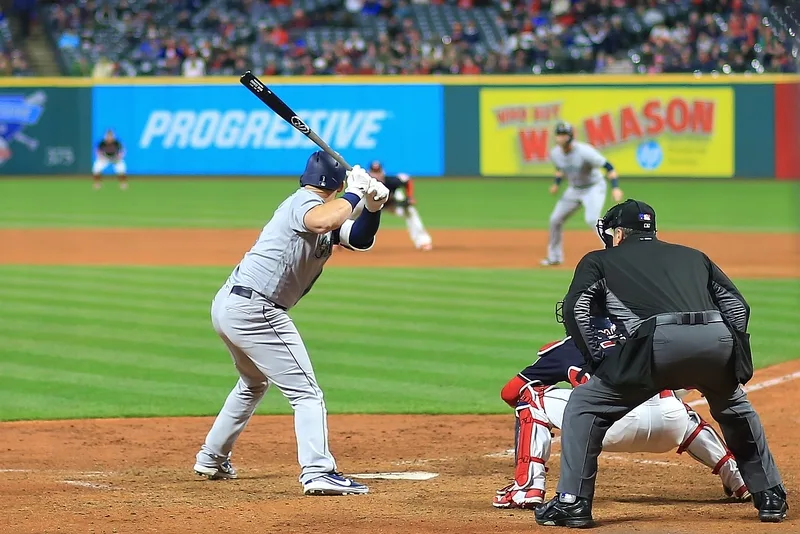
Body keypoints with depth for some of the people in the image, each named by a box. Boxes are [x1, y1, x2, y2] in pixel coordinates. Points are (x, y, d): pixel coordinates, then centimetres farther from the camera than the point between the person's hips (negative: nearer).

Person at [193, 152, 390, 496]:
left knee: (253, 383, 32)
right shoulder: (305, 202, -10)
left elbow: (360, 239, 11)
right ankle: (318, 472, -22)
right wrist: (354, 194, -20)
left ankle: (211, 460, 39)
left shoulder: (319, 211, 18)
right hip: (254, 310, -10)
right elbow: (321, 223, -34)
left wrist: (373, 207, -7)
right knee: (306, 392, -9)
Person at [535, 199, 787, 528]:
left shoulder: (600, 261, 26)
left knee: (584, 405, 14)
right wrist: (730, 357, 27)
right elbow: (737, 306, 25)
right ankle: (770, 497, 32)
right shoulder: (693, 256, 35)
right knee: (735, 409, 33)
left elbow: (576, 309, 9)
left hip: (660, 340, -4)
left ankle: (571, 502, 8)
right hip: (718, 340, 4)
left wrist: (597, 362, 14)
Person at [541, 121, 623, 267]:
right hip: (574, 190, 7)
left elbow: (607, 166, -27)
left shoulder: (584, 151, -29)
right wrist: (556, 184, 3)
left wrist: (615, 188, -37)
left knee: (592, 219, -28)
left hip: (594, 188, -7)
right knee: (555, 219, 7)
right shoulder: (555, 153, -9)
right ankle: (554, 257, 24)